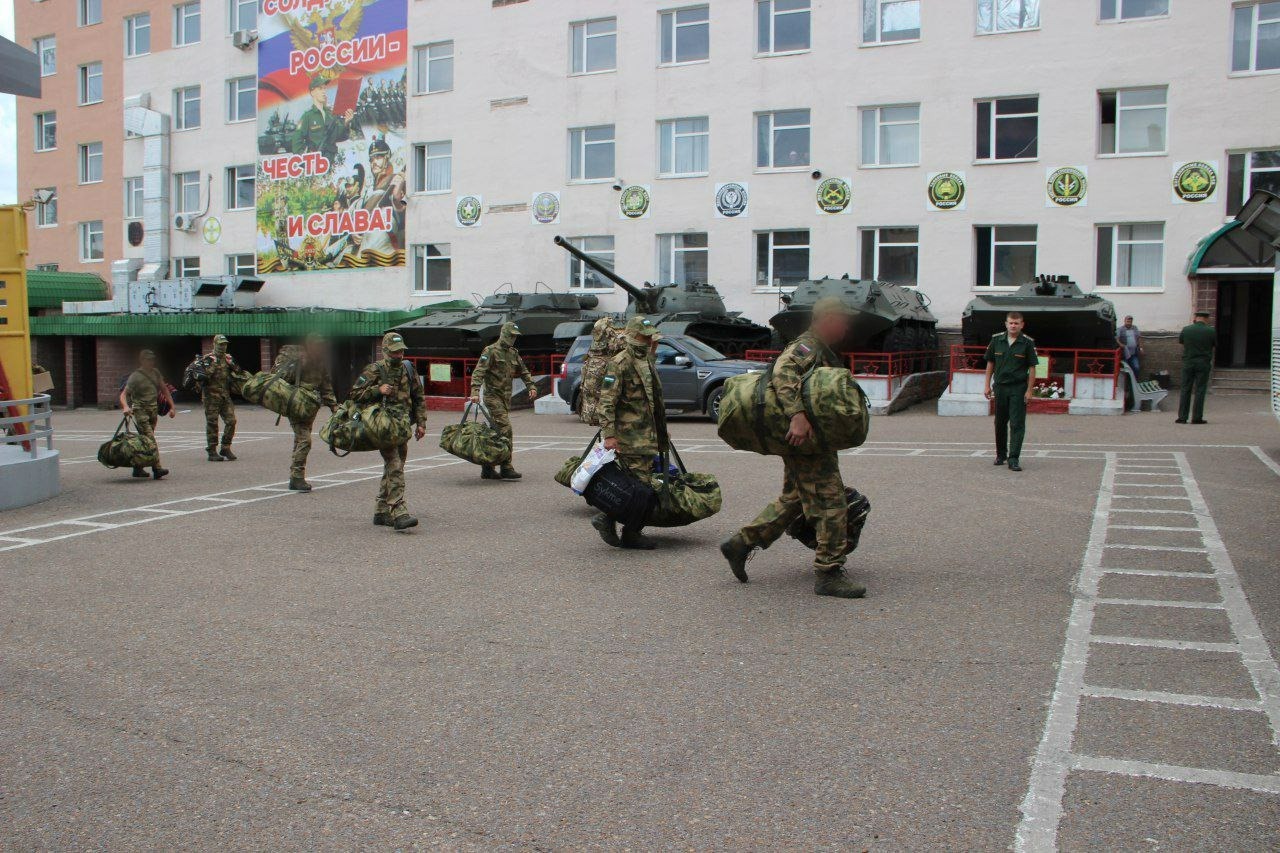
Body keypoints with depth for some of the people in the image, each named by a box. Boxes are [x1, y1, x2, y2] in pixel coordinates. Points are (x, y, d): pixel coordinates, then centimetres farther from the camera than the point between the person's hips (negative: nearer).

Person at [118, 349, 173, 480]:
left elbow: (164, 389, 18)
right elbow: (123, 395, -12)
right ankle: (157, 469, -22)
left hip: (153, 410, 6)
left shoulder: (155, 372, 10)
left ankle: (137, 468, 21)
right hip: (140, 410, -6)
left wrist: (172, 406, 12)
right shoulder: (135, 377, -8)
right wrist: (126, 407, -32)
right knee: (151, 440, -16)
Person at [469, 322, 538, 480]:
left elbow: (524, 371, 26)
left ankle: (487, 469, 15)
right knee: (505, 429, -16)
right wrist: (475, 392, -27)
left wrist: (531, 387, 11)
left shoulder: (513, 353, 16)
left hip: (506, 397, 8)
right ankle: (506, 468, -15)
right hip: (493, 396, -8)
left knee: (496, 432, 9)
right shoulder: (491, 351, -7)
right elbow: (479, 372, -15)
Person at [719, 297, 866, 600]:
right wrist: (798, 415, -41)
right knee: (831, 505, -7)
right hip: (805, 440, -11)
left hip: (809, 441, 11)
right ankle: (828, 574, -1)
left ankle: (740, 544, 21)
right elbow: (783, 372, -31)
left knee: (793, 499, 17)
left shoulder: (822, 351, 22)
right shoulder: (807, 346, -12)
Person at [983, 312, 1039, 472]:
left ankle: (1014, 459, -6)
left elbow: (1032, 367, -2)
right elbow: (990, 363, 10)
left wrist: (1029, 390, -7)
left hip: (1019, 388, -3)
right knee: (1000, 423, 12)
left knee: (1017, 424, -6)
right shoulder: (996, 340, 3)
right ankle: (1001, 454, 27)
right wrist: (987, 385, 6)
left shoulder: (1028, 342, -4)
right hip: (1000, 387, 3)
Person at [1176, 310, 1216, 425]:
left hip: (1188, 363, 2)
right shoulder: (1211, 331, -7)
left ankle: (1182, 417, 4)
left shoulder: (1186, 329, -3)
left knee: (1185, 390, 6)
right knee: (1200, 391, 2)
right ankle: (1197, 417, 2)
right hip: (1203, 364, -1)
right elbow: (1216, 344, 4)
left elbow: (1180, 341, 14)